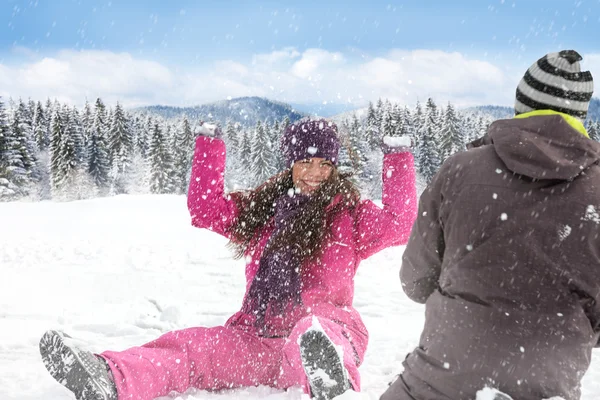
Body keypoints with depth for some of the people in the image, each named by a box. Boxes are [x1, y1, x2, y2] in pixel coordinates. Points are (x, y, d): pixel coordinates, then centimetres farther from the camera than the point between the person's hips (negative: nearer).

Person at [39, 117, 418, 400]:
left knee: (312, 332, -41)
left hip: (327, 327, -5)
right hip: (260, 338, 5)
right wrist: (210, 146, 13)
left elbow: (398, 226, -8)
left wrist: (398, 161, -12)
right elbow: (206, 210, 19)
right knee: (190, 346, -18)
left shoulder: (348, 215, 6)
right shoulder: (263, 207, 18)